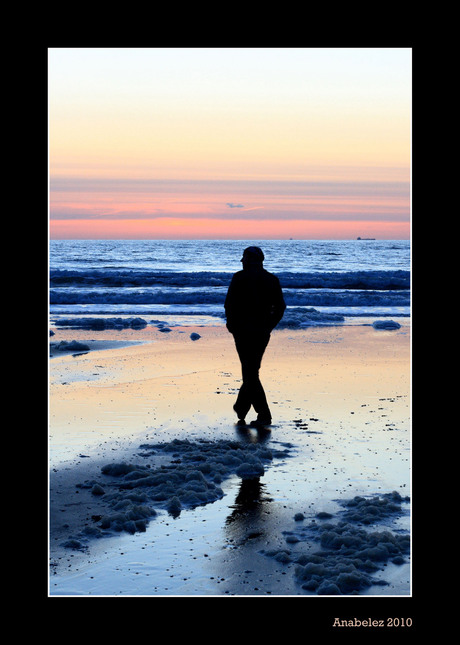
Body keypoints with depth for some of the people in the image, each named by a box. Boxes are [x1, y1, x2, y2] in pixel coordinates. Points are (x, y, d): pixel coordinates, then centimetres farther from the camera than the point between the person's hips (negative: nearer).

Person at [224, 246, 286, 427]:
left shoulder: (240, 278, -6)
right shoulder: (272, 280, 7)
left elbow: (229, 304, -9)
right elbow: (280, 307, 5)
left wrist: (232, 326, 4)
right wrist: (268, 326, 11)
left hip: (243, 331, -5)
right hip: (263, 332, 5)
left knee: (250, 373, -3)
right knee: (252, 369, 19)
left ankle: (264, 414, -10)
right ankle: (241, 407, 31)